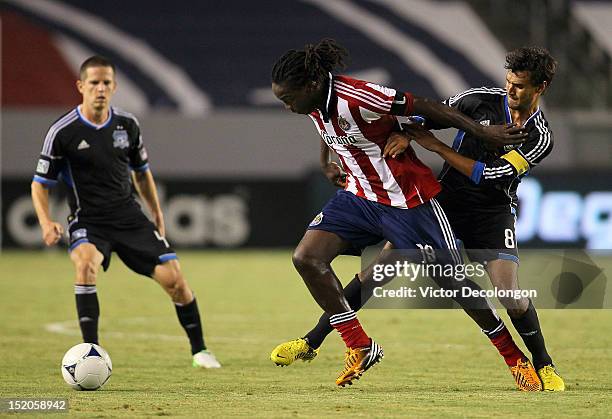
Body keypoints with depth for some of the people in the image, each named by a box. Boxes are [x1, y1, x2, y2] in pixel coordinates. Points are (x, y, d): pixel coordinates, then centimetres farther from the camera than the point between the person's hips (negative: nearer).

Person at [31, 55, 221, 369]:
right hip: (88, 221, -3)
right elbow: (40, 184, -3)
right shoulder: (62, 132, -9)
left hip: (129, 216, 4)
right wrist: (46, 222, -19)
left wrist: (157, 213, 17)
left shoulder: (127, 125, 3)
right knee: (86, 261, -36)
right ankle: (91, 352, -29)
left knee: (173, 278, -6)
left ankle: (199, 349, 16)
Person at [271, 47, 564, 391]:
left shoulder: (540, 138, -13)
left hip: (491, 214, -2)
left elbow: (490, 176, -20)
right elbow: (429, 117, 3)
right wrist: (405, 135, -19)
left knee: (510, 295, -18)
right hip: (443, 200, 2)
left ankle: (544, 365, 9)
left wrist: (437, 146, -19)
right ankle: (313, 342, -2)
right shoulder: (483, 100, -5)